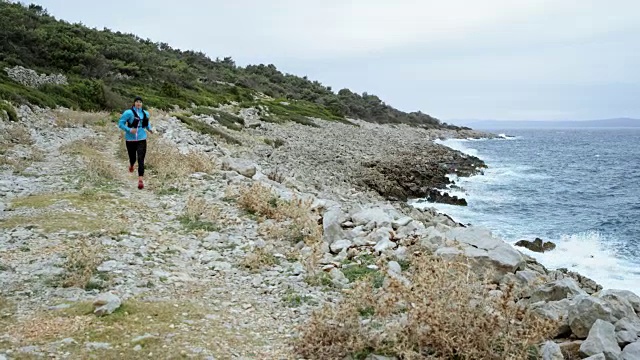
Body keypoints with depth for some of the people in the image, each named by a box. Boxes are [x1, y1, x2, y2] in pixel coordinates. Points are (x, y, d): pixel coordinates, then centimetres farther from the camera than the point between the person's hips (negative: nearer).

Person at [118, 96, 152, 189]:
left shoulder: (145, 113, 5)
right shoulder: (128, 113, -9)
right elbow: (120, 124, -8)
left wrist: (149, 129, 4)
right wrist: (129, 130, -22)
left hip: (141, 139, 2)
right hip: (130, 139, -1)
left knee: (141, 159, -11)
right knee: (132, 158, 13)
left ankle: (140, 180, -16)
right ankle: (131, 165, 52)